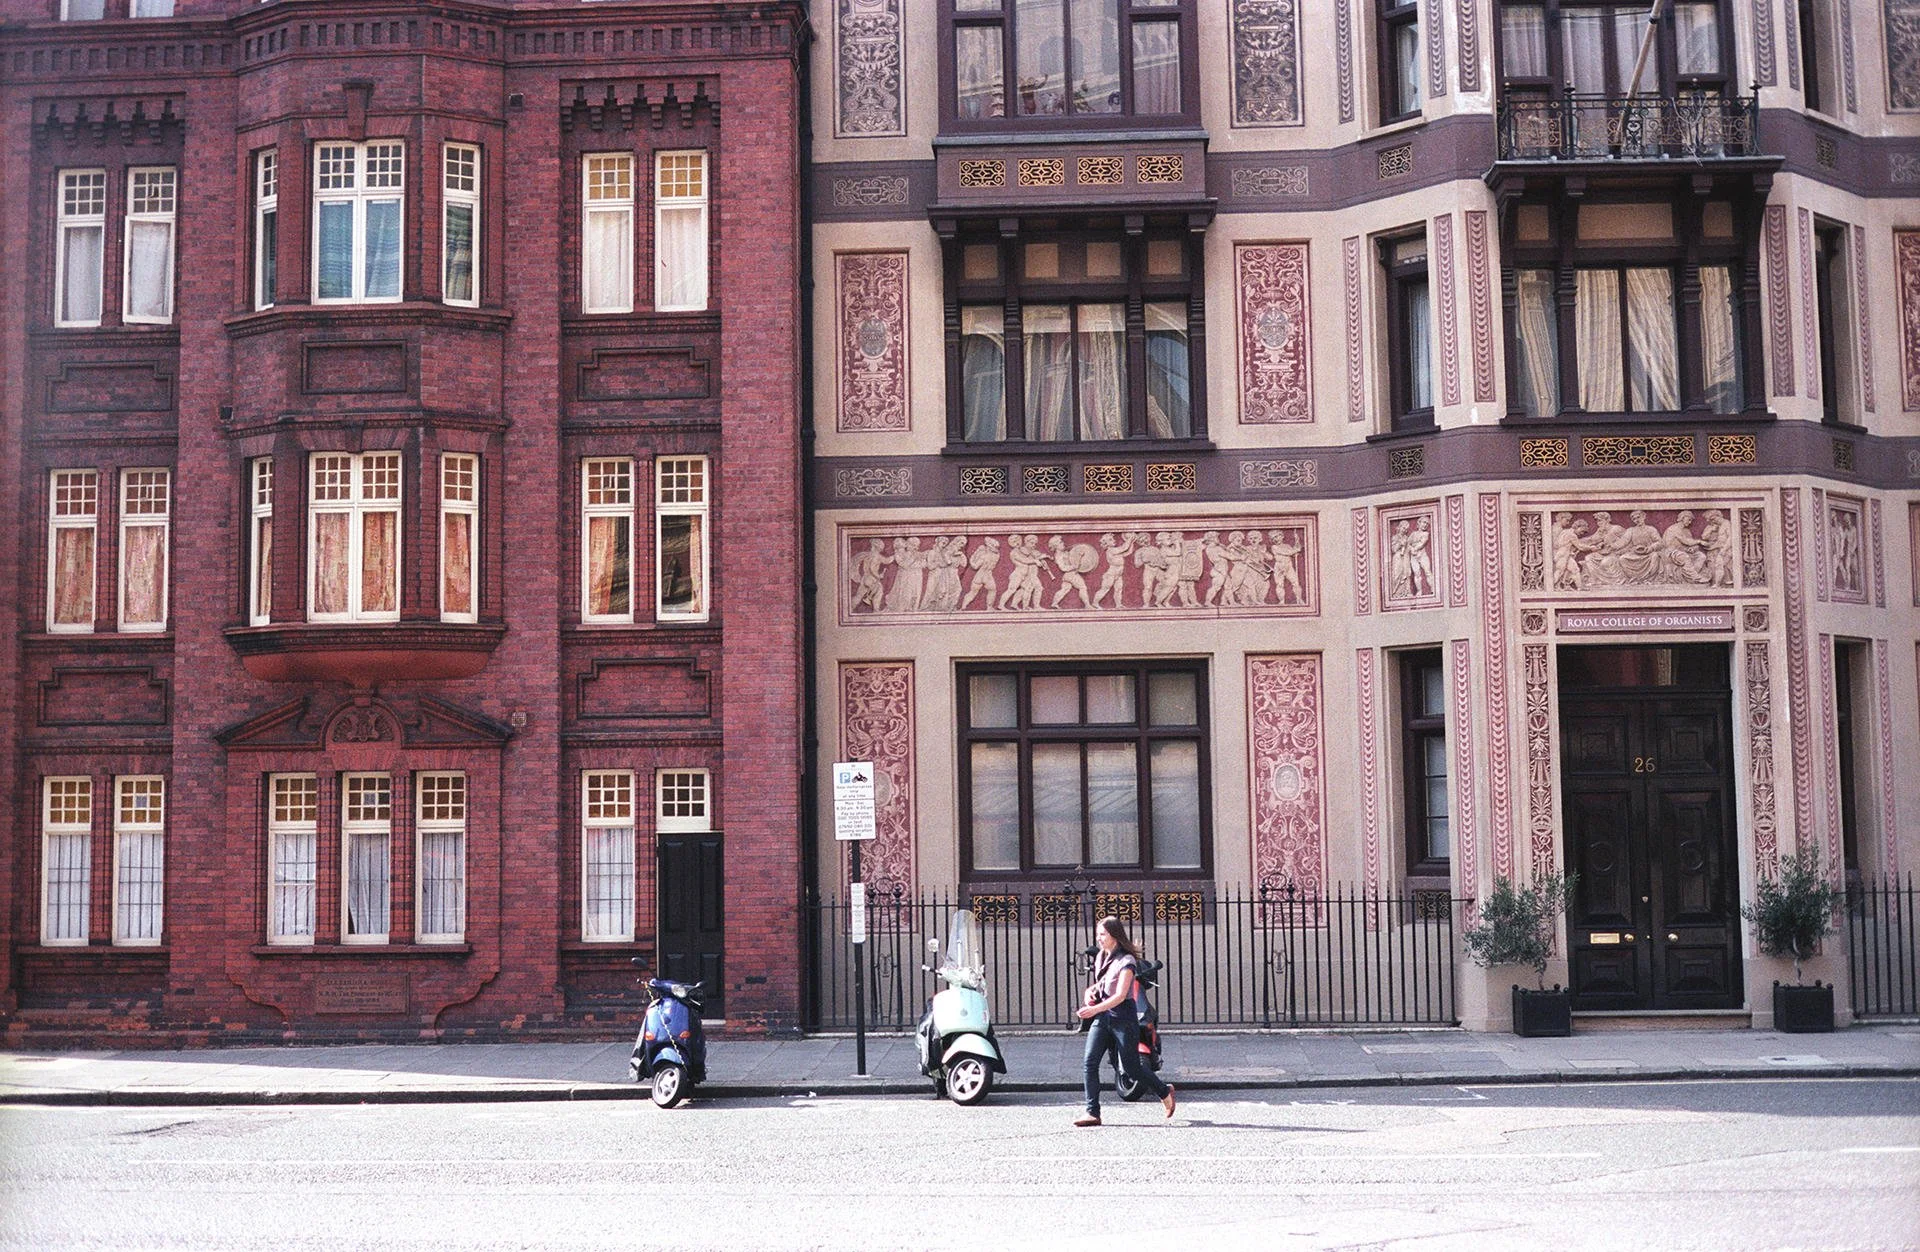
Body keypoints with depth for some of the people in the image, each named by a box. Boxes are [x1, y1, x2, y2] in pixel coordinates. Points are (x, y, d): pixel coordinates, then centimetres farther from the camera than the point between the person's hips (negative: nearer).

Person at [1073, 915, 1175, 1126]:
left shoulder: (1126, 961, -13)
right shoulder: (1101, 957, 11)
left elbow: (1120, 995, -23)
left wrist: (1095, 1009, -35)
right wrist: (1091, 992, 5)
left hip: (1123, 1016, -7)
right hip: (1102, 1016, 7)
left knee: (1131, 1067, 1)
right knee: (1090, 1061, -9)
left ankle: (1164, 1092, 26)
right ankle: (1093, 1113, -8)